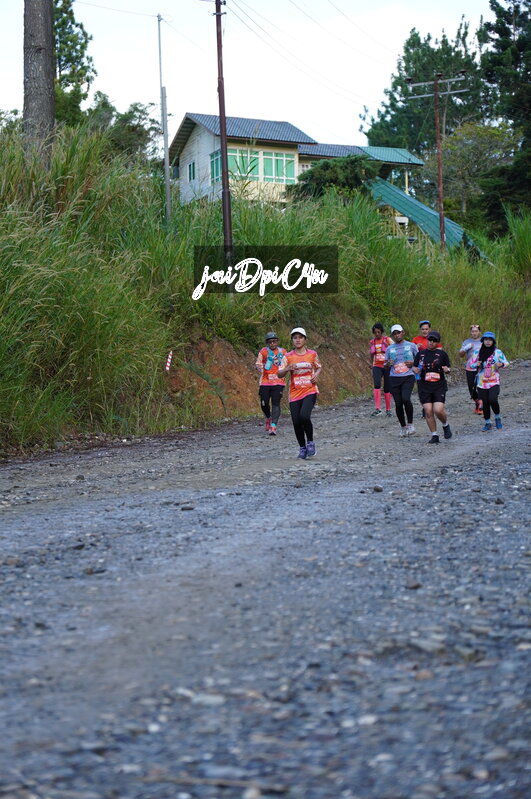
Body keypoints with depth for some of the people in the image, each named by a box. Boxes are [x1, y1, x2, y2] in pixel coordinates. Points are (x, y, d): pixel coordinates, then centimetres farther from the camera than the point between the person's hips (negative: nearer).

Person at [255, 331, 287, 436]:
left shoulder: (282, 351, 9)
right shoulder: (263, 351, 3)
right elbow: (258, 363, -2)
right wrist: (260, 368, -24)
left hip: (278, 382, 0)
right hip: (265, 382, 0)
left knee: (276, 403, -10)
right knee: (264, 404, 1)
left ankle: (273, 426, -12)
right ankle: (268, 418, 32)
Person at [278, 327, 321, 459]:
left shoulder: (312, 354, 3)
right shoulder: (288, 357, 1)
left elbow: (318, 367, 20)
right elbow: (279, 374, -2)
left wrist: (316, 375, -1)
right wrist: (287, 369, -22)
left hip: (310, 391, -2)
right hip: (295, 393, 2)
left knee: (304, 416, -23)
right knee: (296, 422, 0)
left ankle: (310, 442, -1)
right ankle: (302, 448, 21)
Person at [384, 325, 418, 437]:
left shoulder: (411, 346, 7)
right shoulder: (389, 349, 12)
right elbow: (385, 366, 16)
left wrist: (413, 363, -8)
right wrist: (388, 364, -7)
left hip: (408, 377, -3)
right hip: (394, 378, 3)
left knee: (406, 399, -22)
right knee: (398, 403, 0)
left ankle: (410, 424, -5)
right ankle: (403, 427, 16)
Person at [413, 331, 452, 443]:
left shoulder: (442, 354, 4)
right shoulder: (420, 354, 9)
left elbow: (448, 368, 8)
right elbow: (414, 367, 15)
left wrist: (446, 370, -15)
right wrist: (416, 370, -7)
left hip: (439, 386, -2)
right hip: (424, 387, 2)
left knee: (438, 410, -14)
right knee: (428, 411, -3)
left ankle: (446, 425, 17)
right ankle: (434, 435, 8)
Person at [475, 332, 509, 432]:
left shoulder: (497, 352, -1)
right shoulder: (479, 352, 6)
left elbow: (506, 362, 5)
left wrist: (501, 364, -17)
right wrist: (477, 365, -7)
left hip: (494, 381, -3)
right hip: (482, 381, 3)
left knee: (493, 399, -20)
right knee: (485, 403, 4)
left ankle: (497, 418, 5)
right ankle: (487, 423, 18)